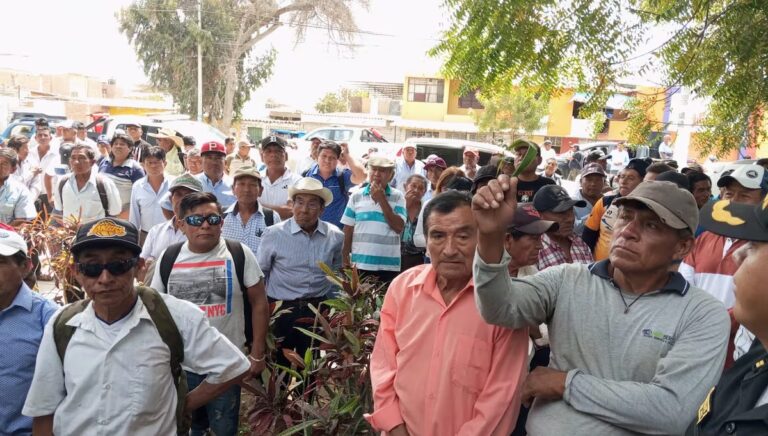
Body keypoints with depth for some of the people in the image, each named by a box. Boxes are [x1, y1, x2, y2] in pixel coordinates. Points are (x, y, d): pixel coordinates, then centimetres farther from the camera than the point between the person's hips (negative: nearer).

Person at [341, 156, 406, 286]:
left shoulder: (398, 197, 0)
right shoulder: (356, 196, 4)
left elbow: (399, 227, -10)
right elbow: (348, 229, 8)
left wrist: (382, 199, -12)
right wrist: (345, 257, 3)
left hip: (388, 265, -1)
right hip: (359, 264, 1)